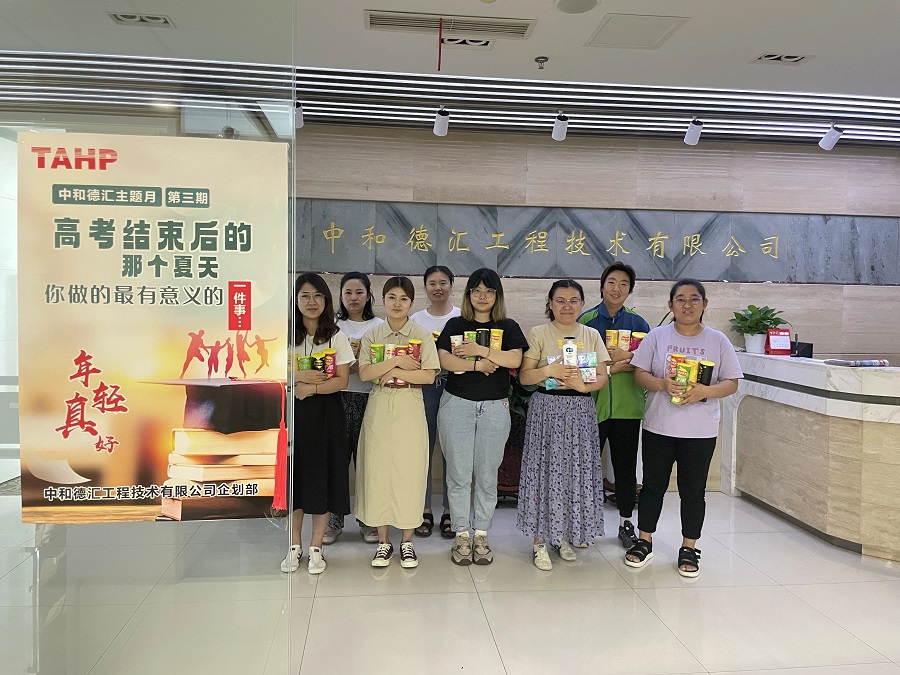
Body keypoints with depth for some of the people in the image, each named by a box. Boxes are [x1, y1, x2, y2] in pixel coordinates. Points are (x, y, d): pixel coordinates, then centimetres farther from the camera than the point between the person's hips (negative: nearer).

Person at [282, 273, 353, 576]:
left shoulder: (336, 337, 1)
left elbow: (341, 380, -6)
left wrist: (310, 388, -20)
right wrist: (300, 376, -16)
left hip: (325, 414, -1)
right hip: (292, 413, 1)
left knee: (321, 477, 2)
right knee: (293, 476, 5)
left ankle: (316, 548, 16)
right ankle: (294, 547, 21)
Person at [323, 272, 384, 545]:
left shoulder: (379, 326, 10)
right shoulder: (332, 325, 10)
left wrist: (352, 365, -11)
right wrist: (360, 364, -14)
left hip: (369, 399, 0)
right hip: (338, 398, 0)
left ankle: (368, 522, 14)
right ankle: (334, 521, 13)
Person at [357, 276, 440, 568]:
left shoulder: (422, 335, 1)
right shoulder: (371, 336, 7)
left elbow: (429, 376, -8)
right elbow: (364, 374, -6)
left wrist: (394, 373, -12)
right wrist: (396, 361, -15)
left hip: (410, 407, -1)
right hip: (379, 407, 2)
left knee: (409, 470, 1)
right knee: (378, 470, 3)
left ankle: (407, 541, 15)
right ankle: (383, 541, 17)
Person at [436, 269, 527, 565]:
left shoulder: (508, 327, 9)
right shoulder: (455, 325, 8)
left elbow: (515, 359, -9)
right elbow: (445, 360, -8)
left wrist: (480, 350, -14)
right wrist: (479, 364, -15)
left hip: (494, 407, 1)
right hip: (457, 404, 0)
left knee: (487, 475, 5)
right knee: (459, 474, 2)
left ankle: (482, 535, 18)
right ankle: (461, 535, 14)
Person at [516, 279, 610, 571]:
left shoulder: (592, 335, 11)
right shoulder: (539, 333, 2)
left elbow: (603, 377, 7)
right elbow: (524, 376, -3)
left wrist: (584, 384, -13)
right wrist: (548, 370, -20)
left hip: (581, 410, 3)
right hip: (547, 409, -3)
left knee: (577, 472, 5)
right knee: (545, 471, -3)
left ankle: (565, 536, 21)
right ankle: (541, 542, 7)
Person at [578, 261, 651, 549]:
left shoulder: (637, 322, 6)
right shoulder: (585, 320, -1)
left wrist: (624, 357, -13)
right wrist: (610, 368, -14)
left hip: (627, 406, 2)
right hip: (592, 404, -2)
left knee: (626, 466, 11)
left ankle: (626, 522, 26)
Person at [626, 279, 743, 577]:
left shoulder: (718, 341, 1)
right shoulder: (657, 336, 1)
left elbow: (731, 383, 0)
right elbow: (640, 373, -1)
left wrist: (705, 391, -19)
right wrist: (662, 384, -21)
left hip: (701, 431, 0)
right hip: (659, 426, 0)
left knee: (693, 490, 9)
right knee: (653, 485, 11)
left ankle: (688, 549, 24)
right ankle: (644, 541, 26)